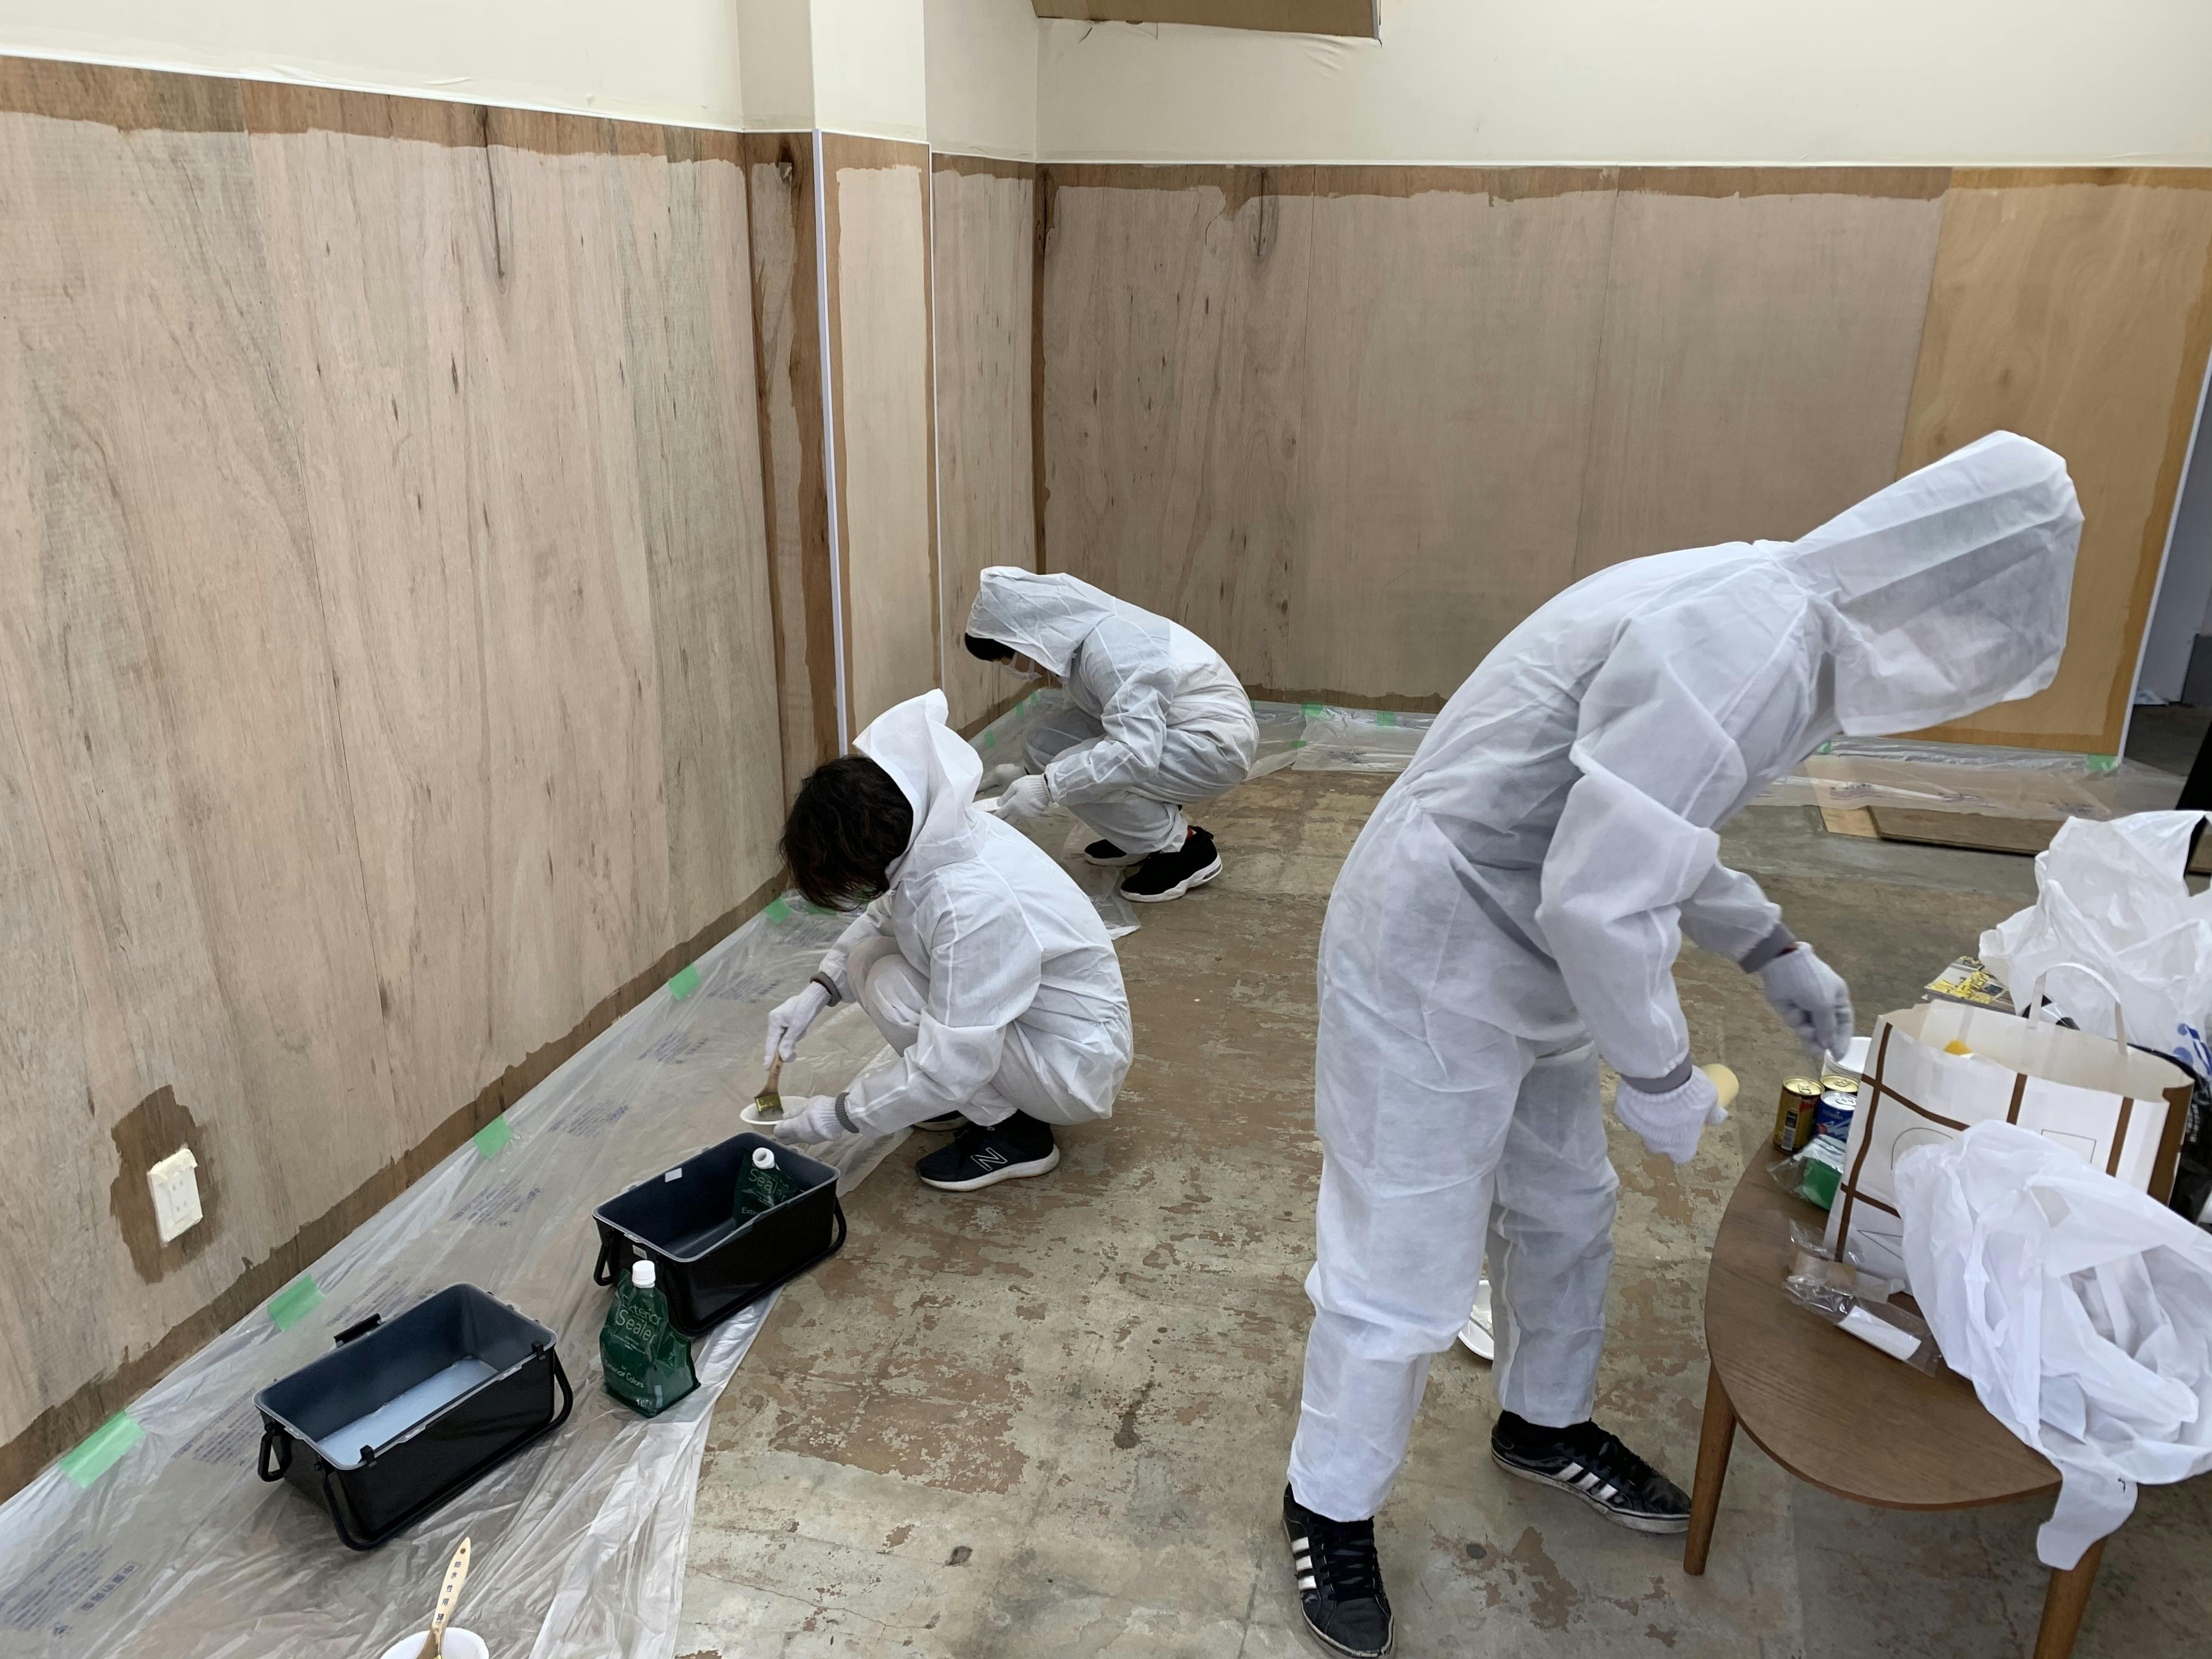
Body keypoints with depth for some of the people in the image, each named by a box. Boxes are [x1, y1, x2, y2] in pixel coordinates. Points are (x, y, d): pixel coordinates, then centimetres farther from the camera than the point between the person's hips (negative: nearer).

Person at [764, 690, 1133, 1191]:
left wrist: (838, 1116, -19)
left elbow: (952, 1067, -31)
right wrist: (818, 990, -3)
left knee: (891, 988, -20)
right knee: (869, 959, -1)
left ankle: (1013, 1134, -4)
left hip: (1076, 1065, -9)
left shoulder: (969, 901, -35)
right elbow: (882, 916, 12)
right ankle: (988, 1095, 12)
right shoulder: (937, 834, -10)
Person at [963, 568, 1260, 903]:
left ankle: (1186, 848, -6)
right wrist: (1023, 777, 12)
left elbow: (1137, 753, -37)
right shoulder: (1078, 636, -1)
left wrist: (1048, 787, -37)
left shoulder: (1110, 648, -29)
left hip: (1218, 742, -9)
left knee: (1076, 772, -25)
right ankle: (1143, 833, 13)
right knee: (1041, 741, -2)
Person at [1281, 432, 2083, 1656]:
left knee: (1564, 1210, 25)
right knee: (1406, 1269, 6)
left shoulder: (1766, 612, 5)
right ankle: (1330, 1508, 30)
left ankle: (1544, 1424, 50)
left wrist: (1775, 954, 17)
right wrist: (1659, 1075, -14)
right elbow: (1601, 897, -29)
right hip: (1436, 970, -10)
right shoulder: (1748, 652, -28)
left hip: (1524, 958, 10)